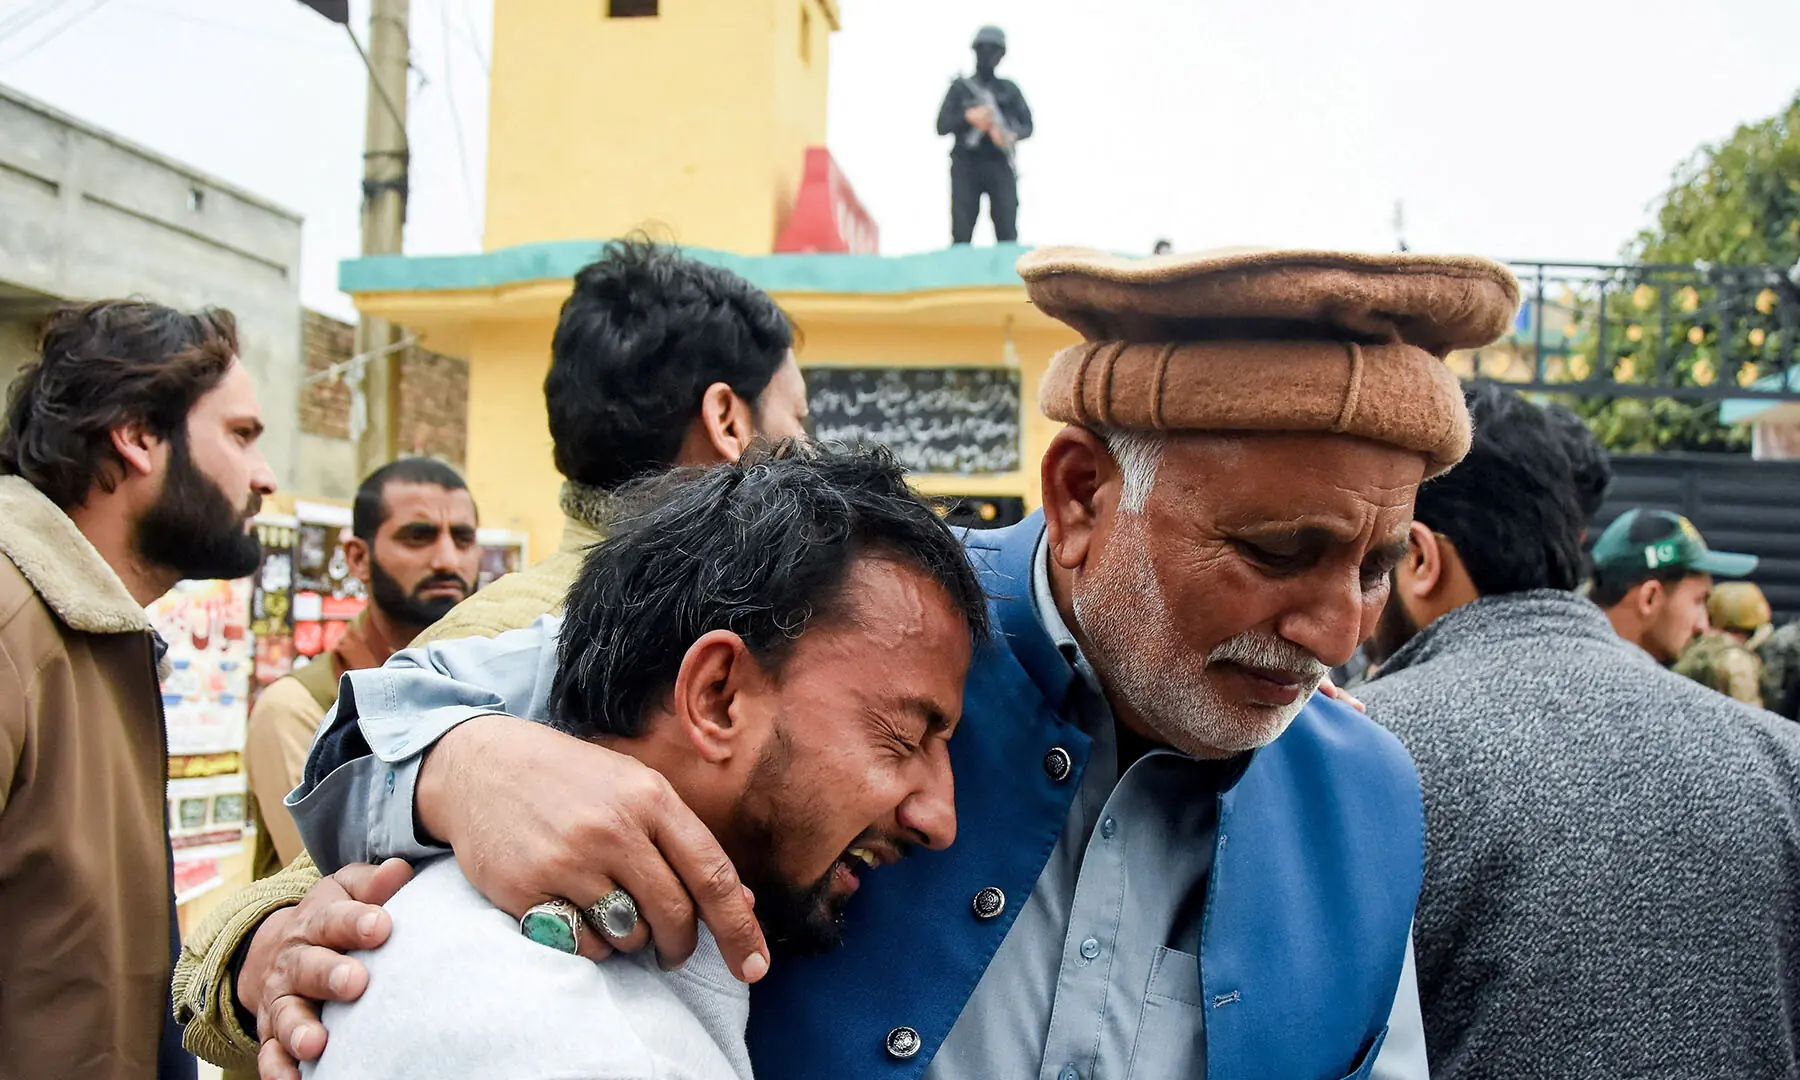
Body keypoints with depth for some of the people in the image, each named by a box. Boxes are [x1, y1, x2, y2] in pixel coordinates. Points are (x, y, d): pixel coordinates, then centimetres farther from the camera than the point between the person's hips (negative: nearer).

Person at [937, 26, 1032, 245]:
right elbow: (942, 125, 4)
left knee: (1008, 232, -7)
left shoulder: (1009, 89, 14)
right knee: (961, 233, -4)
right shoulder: (961, 87, 10)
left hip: (1000, 165, 1)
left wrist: (1012, 136, -12)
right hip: (966, 165, -1)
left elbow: (1027, 124, 9)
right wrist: (967, 117, -14)